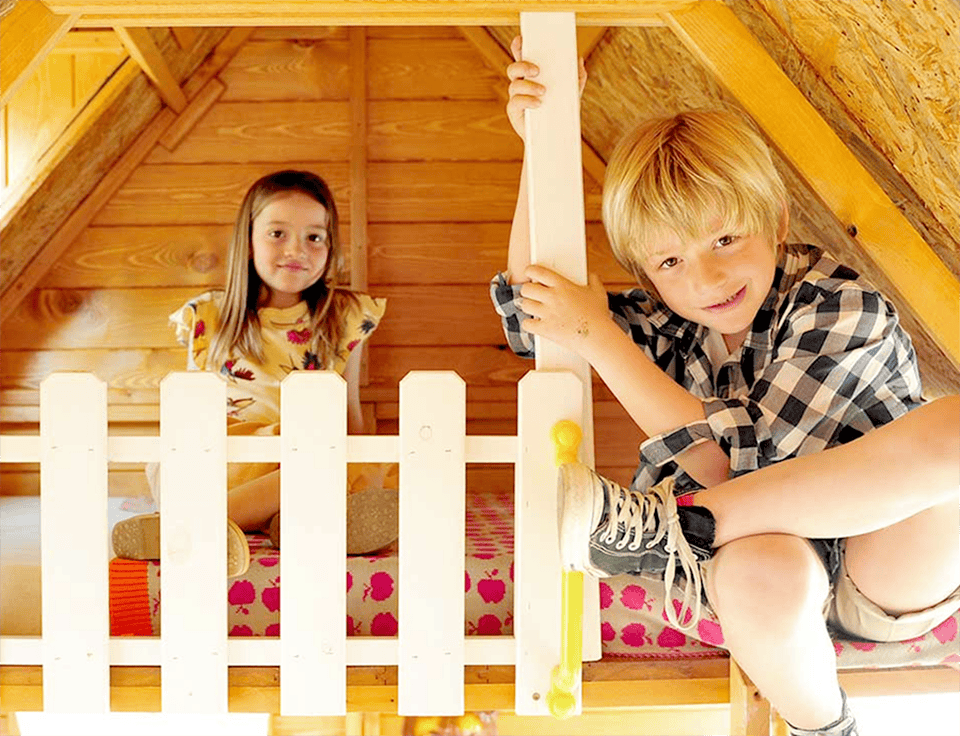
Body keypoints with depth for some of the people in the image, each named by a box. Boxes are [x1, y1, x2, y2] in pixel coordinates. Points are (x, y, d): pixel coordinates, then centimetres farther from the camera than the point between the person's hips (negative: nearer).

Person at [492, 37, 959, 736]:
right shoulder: (672, 318, -1)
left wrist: (601, 340, -22)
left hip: (885, 580, -2)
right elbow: (530, 319, 1)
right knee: (758, 570, -38)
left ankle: (660, 525, -26)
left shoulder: (847, 312, -16)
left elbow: (734, 462, -22)